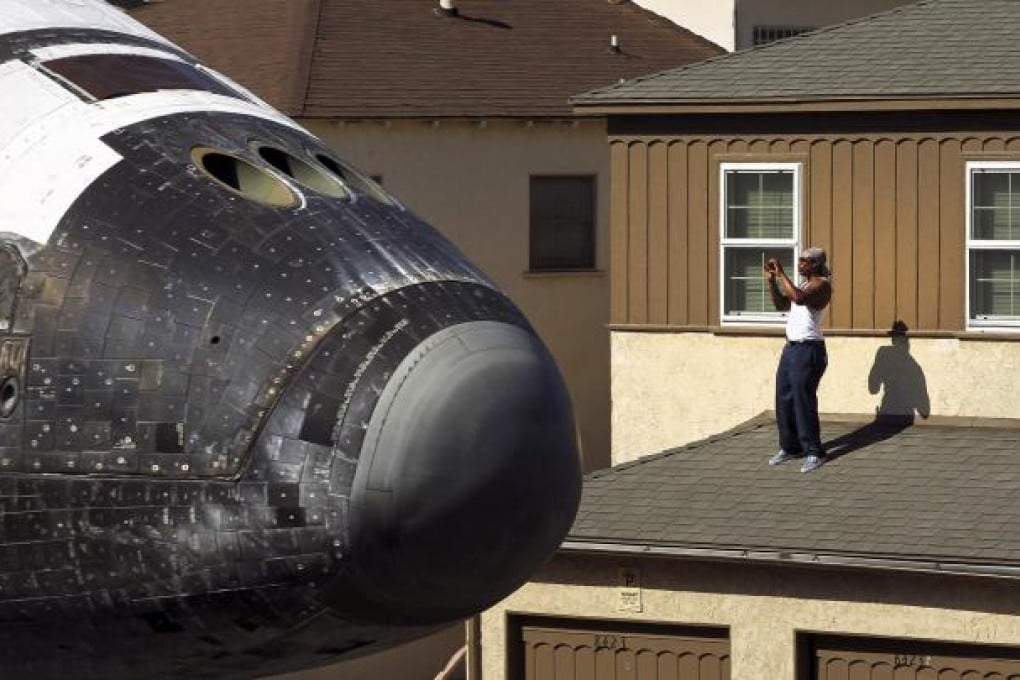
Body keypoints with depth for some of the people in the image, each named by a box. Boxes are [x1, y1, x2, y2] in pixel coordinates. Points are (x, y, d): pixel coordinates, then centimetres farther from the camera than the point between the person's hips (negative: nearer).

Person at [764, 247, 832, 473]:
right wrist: (771, 281, 8)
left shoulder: (822, 284, -12)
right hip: (791, 348, 9)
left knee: (803, 401, -9)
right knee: (784, 400, 9)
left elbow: (799, 298, -30)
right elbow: (781, 305, 20)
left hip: (808, 350, -9)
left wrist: (782, 275, -23)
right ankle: (790, 447, 19)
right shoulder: (803, 283, 16)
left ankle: (814, 453, -2)